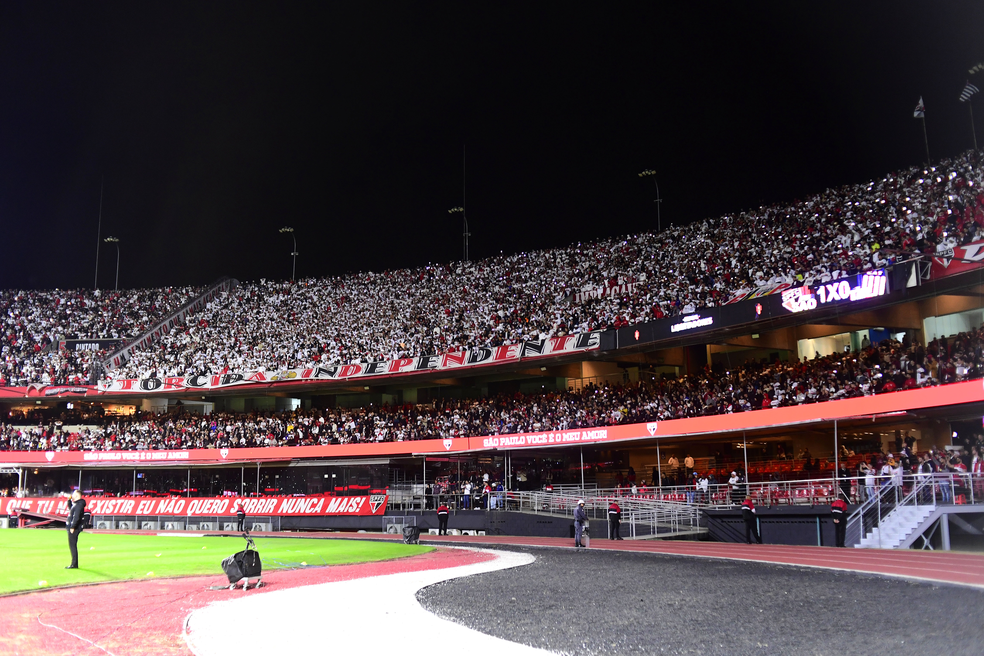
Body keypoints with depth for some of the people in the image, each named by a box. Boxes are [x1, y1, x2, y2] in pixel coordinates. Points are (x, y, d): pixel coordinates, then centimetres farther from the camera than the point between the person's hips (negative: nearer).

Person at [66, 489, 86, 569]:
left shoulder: (79, 504, -17)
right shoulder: (75, 504, 16)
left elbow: (77, 517, -23)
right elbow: (70, 509, 34)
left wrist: (72, 527, -24)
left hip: (74, 528, -11)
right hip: (71, 527, 11)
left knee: (73, 545, -9)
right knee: (72, 545, 13)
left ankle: (74, 564, -7)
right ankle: (74, 564, 19)